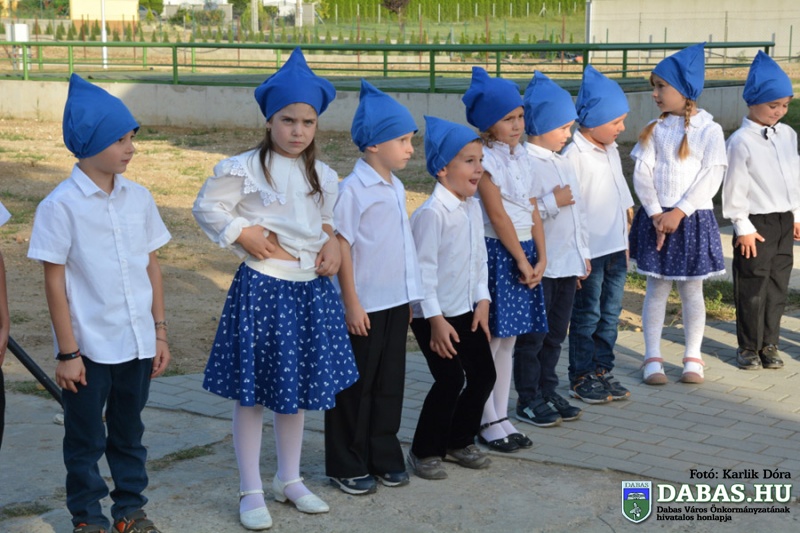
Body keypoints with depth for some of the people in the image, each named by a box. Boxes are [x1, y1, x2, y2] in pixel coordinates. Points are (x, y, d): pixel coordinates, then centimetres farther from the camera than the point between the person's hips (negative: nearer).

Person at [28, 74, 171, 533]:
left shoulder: (138, 198, 1)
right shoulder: (61, 205, -12)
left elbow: (152, 266, 8)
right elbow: (55, 282, -10)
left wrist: (159, 331, 8)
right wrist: (67, 352, -10)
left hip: (137, 342, 4)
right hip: (88, 347, -4)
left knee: (129, 431, 17)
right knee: (85, 438, 11)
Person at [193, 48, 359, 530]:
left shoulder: (323, 176, 8)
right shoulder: (245, 169, -10)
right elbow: (207, 207, -3)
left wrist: (333, 244, 1)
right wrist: (242, 233, -14)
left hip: (312, 290, 6)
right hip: (262, 289, -5)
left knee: (299, 388, 16)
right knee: (252, 392, 3)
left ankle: (291, 479, 32)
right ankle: (252, 492, 16)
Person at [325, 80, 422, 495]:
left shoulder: (396, 187, 8)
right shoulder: (354, 188, -15)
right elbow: (342, 246, -14)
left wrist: (409, 296, 15)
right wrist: (352, 303, -15)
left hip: (396, 301, 7)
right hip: (365, 306, -7)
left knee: (390, 383, 14)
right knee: (355, 386, 5)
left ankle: (384, 457, 27)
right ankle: (346, 466, 18)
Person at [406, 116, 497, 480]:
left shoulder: (473, 208, 7)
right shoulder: (431, 213, -19)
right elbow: (423, 269, -19)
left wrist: (482, 301, 4)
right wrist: (436, 320, -19)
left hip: (467, 312, 8)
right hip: (435, 316, -8)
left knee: (483, 375, 9)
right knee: (450, 379, -10)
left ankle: (460, 442, 27)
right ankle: (424, 451, 8)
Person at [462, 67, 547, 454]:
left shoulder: (521, 156, 10)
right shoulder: (485, 159, -11)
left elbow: (532, 210, 10)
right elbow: (497, 215, -14)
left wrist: (540, 258, 1)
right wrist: (522, 261, -12)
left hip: (524, 251, 7)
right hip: (495, 251, -7)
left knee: (507, 340, 12)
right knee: (489, 339, 0)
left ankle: (502, 417, 20)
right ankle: (488, 423, 9)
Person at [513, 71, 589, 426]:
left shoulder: (563, 164, 14)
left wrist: (583, 255, 19)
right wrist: (553, 202, -19)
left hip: (567, 264, 8)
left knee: (555, 334, 15)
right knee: (533, 336, 2)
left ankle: (547, 392, 27)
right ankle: (528, 400, 12)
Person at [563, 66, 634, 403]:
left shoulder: (611, 150, 11)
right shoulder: (575, 156, -16)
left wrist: (625, 241, 19)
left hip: (615, 248, 8)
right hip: (590, 249, -8)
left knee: (611, 312, 13)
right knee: (587, 315, 3)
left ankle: (602, 369, 24)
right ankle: (581, 377, 15)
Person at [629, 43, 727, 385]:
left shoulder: (709, 130, -4)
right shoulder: (654, 129, 4)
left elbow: (711, 177, -11)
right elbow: (642, 173, -2)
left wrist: (679, 213, -18)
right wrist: (656, 214, -13)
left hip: (693, 219, -2)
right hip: (656, 217, 2)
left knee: (692, 290, 8)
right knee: (657, 288, 5)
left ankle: (693, 357, 21)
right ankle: (652, 358, 14)